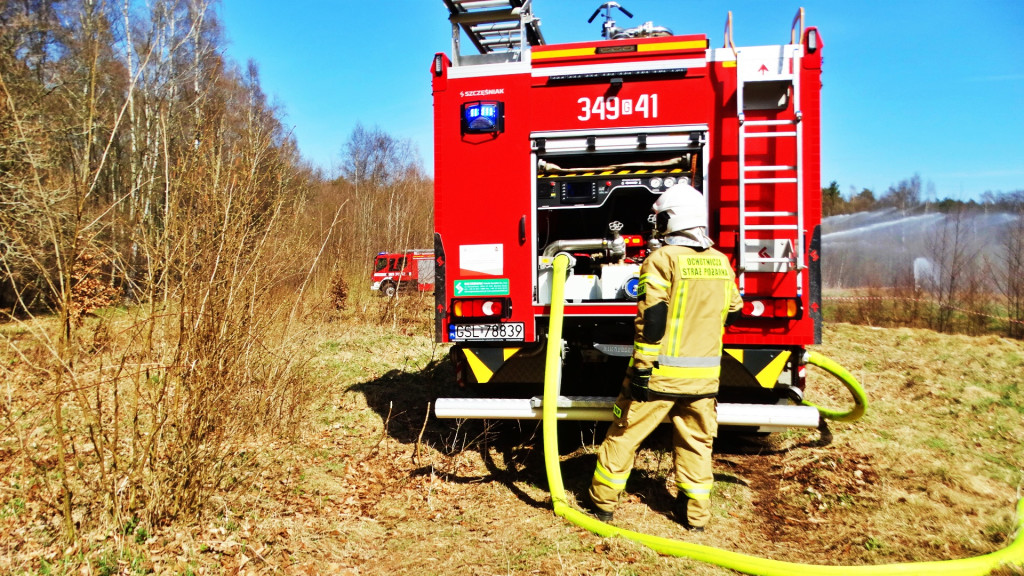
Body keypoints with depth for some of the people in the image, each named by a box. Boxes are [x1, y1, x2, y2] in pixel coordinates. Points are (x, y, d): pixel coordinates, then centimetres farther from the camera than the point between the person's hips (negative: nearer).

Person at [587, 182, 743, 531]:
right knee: (696, 441, 16)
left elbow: (652, 320, -17)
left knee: (625, 434, 9)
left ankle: (602, 501, 21)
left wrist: (642, 369, -14)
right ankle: (695, 514, 23)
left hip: (660, 371, -5)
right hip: (705, 374, 5)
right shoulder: (721, 263, 5)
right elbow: (732, 311, 16)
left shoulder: (662, 259, -13)